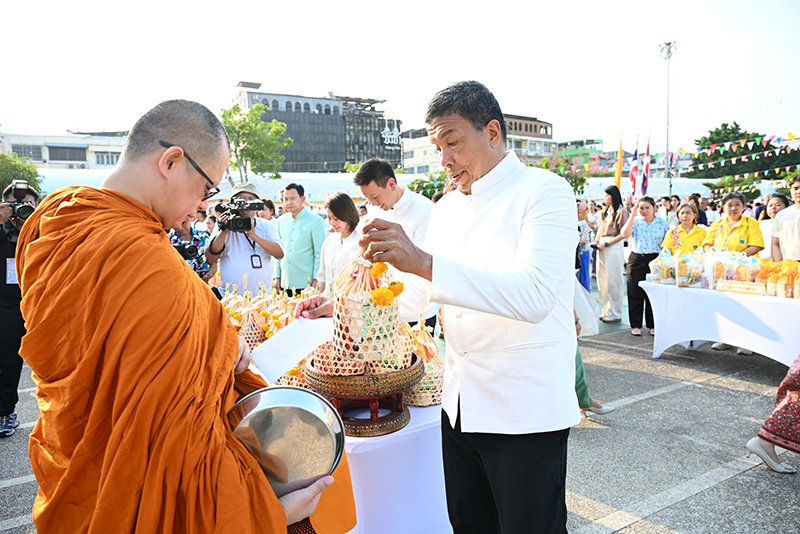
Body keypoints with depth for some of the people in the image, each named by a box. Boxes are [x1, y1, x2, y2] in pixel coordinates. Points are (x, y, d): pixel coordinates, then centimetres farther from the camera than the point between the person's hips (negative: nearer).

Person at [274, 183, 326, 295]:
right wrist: (277, 277, 11)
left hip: (306, 283, -4)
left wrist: (316, 280, -10)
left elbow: (320, 254, -5)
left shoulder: (315, 221, -4)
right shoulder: (281, 221, 12)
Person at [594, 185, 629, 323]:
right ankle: (606, 311, 17)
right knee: (602, 280, 8)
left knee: (613, 281, -3)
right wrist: (596, 241, 3)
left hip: (614, 248, -7)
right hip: (602, 248, 7)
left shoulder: (621, 212, -5)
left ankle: (615, 314, 4)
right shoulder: (604, 211, 16)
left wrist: (606, 244, -14)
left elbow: (623, 234, -10)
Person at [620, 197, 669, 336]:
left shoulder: (663, 223, 4)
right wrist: (633, 215, -14)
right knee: (635, 293, 2)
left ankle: (653, 325, 16)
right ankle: (636, 325, 12)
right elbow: (625, 234, -16)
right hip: (636, 260, 0)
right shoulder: (635, 221, 3)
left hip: (655, 260, 0)